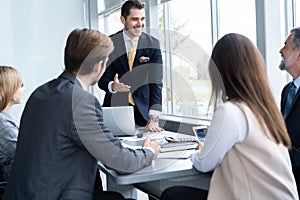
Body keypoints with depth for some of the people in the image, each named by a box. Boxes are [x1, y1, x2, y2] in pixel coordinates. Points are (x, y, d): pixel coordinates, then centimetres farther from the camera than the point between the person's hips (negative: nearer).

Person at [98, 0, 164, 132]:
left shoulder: (153, 44, -3)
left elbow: (156, 82, -8)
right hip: (115, 107, 0)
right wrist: (113, 86, -27)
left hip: (143, 110, 0)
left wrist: (154, 118, -19)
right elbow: (102, 79, -2)